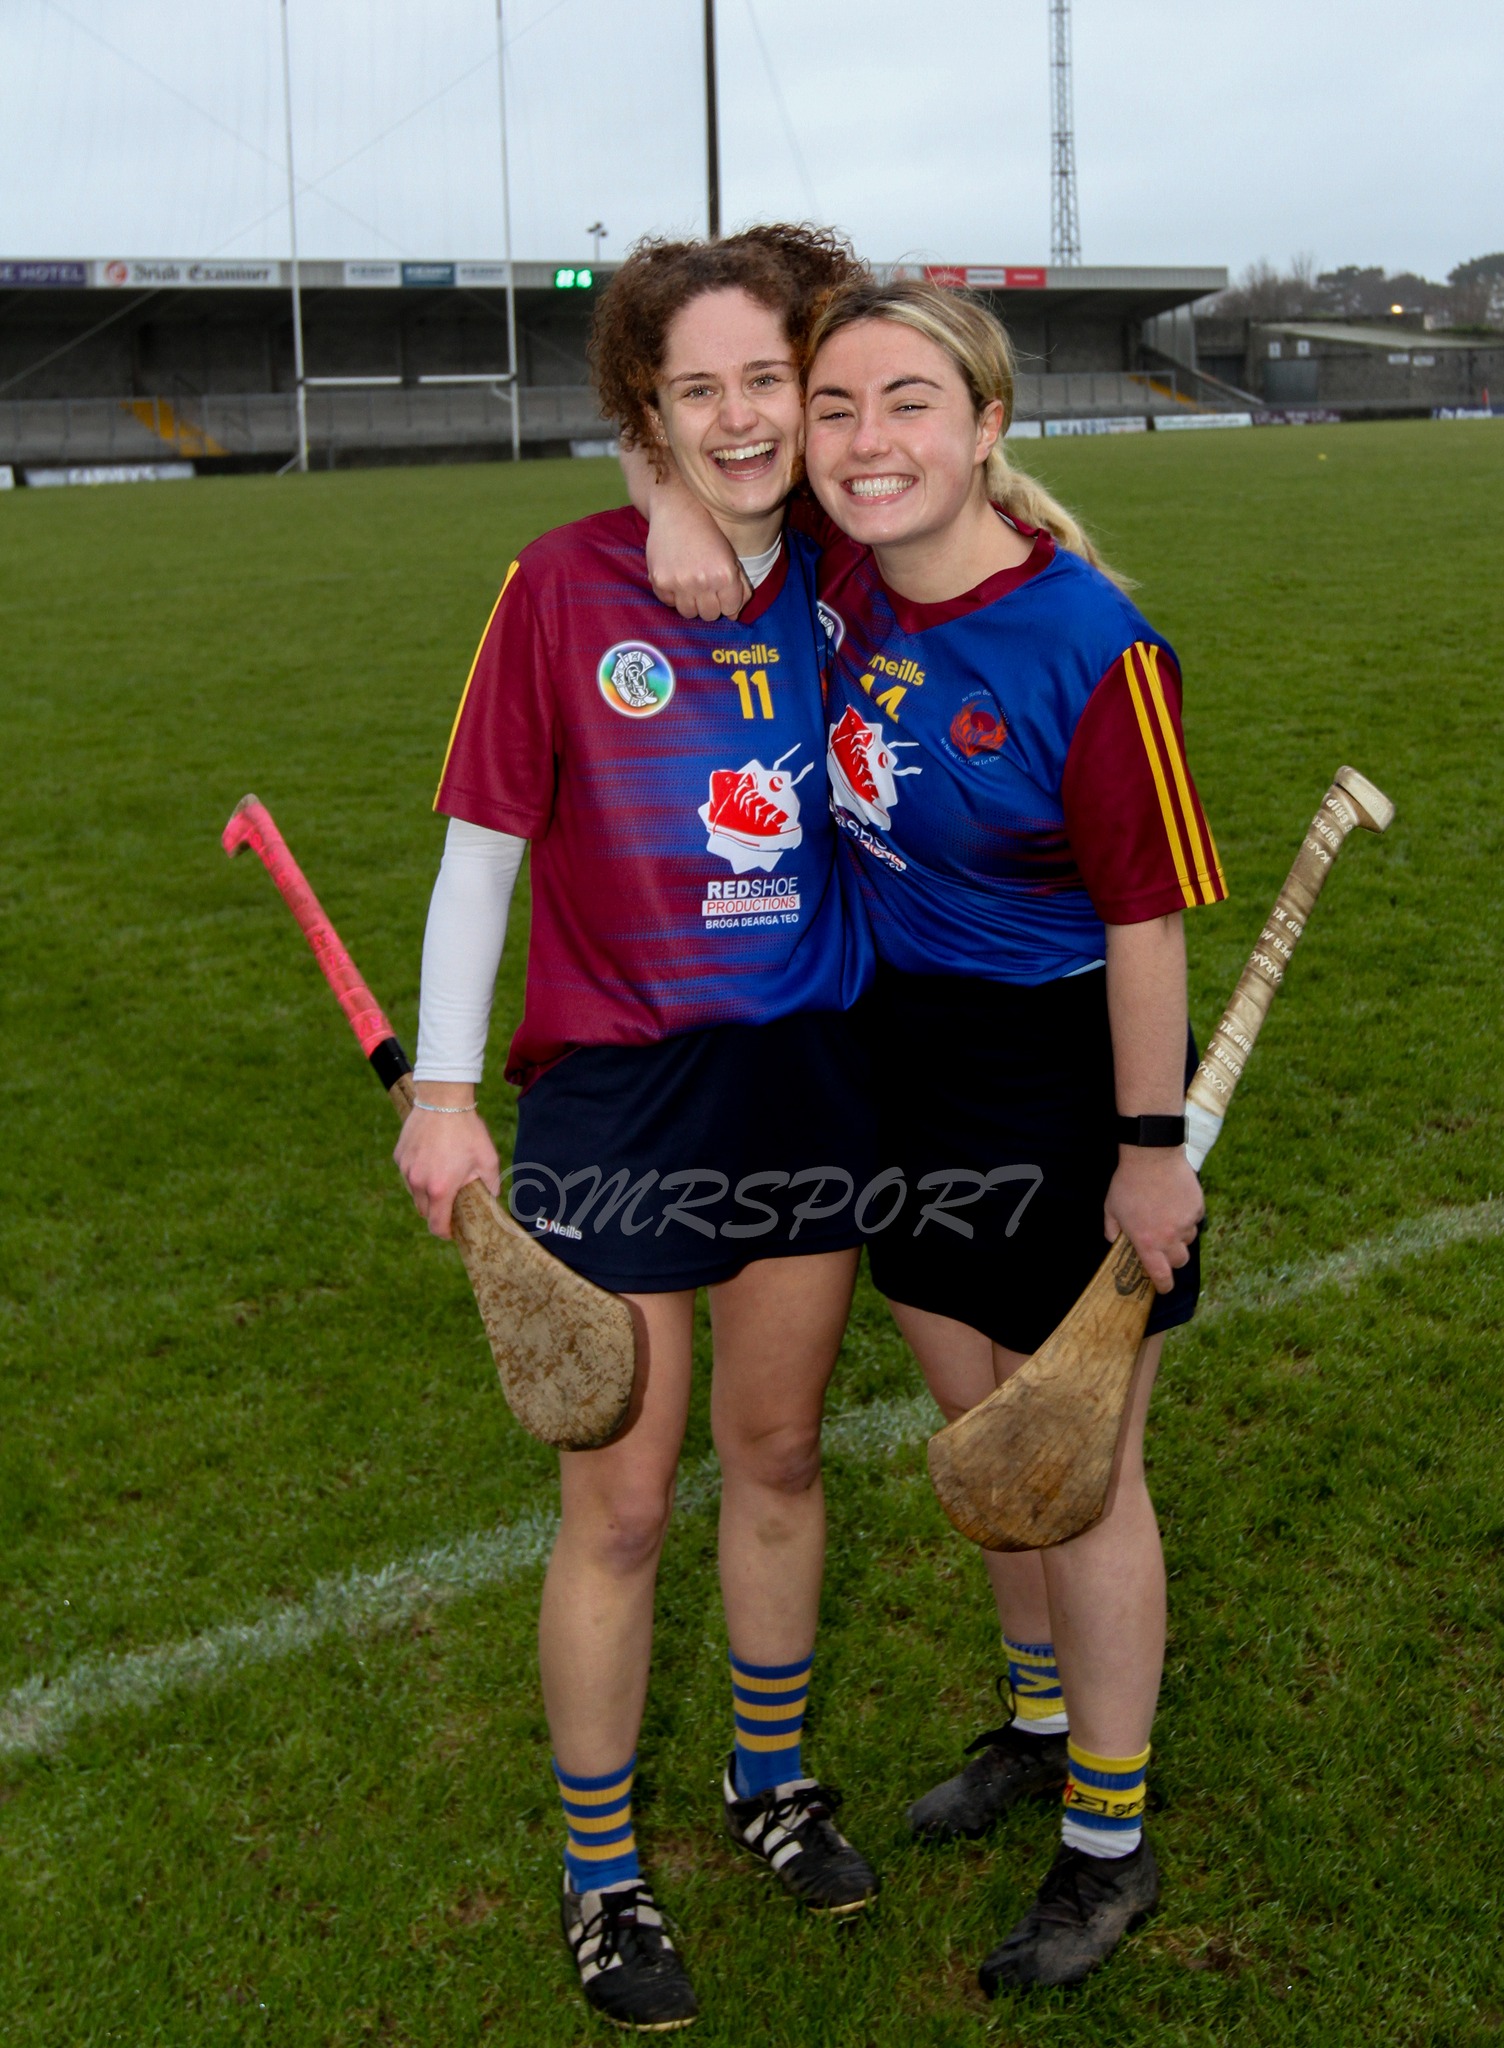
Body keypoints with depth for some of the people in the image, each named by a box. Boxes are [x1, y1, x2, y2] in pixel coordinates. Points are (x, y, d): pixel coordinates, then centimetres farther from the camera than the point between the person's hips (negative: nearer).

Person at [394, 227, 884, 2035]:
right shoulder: (564, 586, -10)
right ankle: (600, 1870, 27)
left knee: (779, 1454, 19)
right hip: (616, 1103, -4)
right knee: (619, 1510, 5)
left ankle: (772, 1780, 42)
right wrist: (442, 1088, -12)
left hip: (810, 1074, 4)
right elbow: (479, 850, -7)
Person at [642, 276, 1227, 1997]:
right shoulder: (836, 561, -7)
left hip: (1064, 1082, -6)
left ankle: (1109, 1844, 28)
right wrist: (677, 501, -16)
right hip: (902, 1058, 6)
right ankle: (1041, 1722, 47)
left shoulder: (1089, 647, -24)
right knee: (981, 1433, 22)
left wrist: (1152, 1149, -14)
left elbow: (1145, 916, -18)